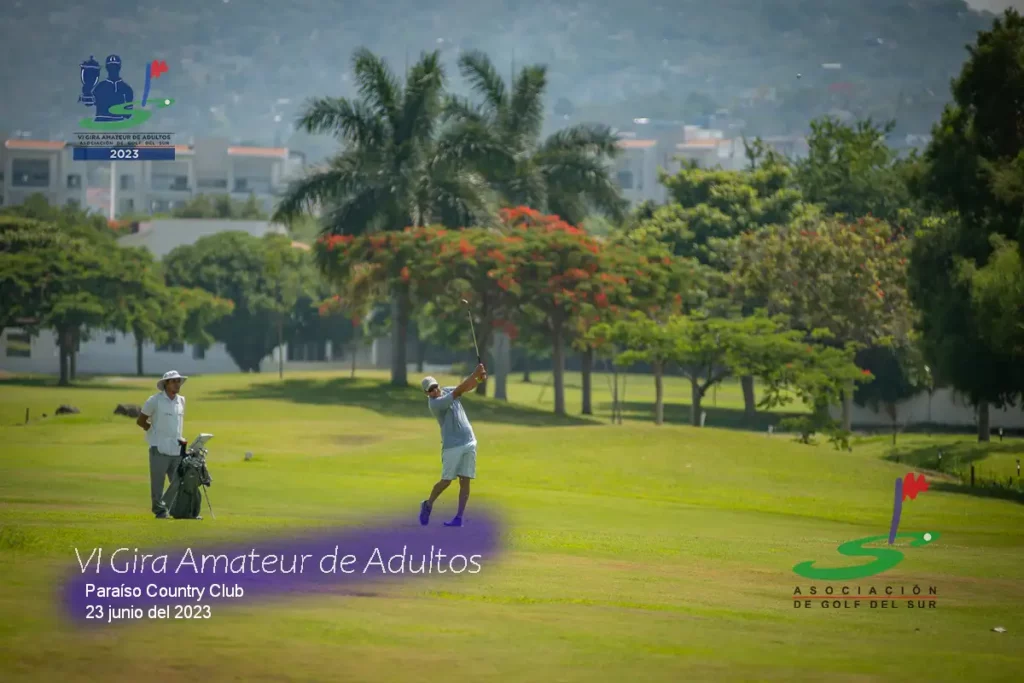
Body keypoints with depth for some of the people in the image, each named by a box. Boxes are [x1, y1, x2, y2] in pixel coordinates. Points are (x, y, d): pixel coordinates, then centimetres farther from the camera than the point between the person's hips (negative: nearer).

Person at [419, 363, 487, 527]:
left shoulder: (447, 391, 8)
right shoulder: (434, 404, -17)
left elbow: (466, 386, 2)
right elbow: (458, 391, -24)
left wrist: (479, 378, -20)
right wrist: (475, 374, -26)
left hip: (469, 443, 6)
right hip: (452, 445, -6)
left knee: (465, 481, 0)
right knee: (446, 481, -1)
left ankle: (459, 517, 0)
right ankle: (428, 505, 24)